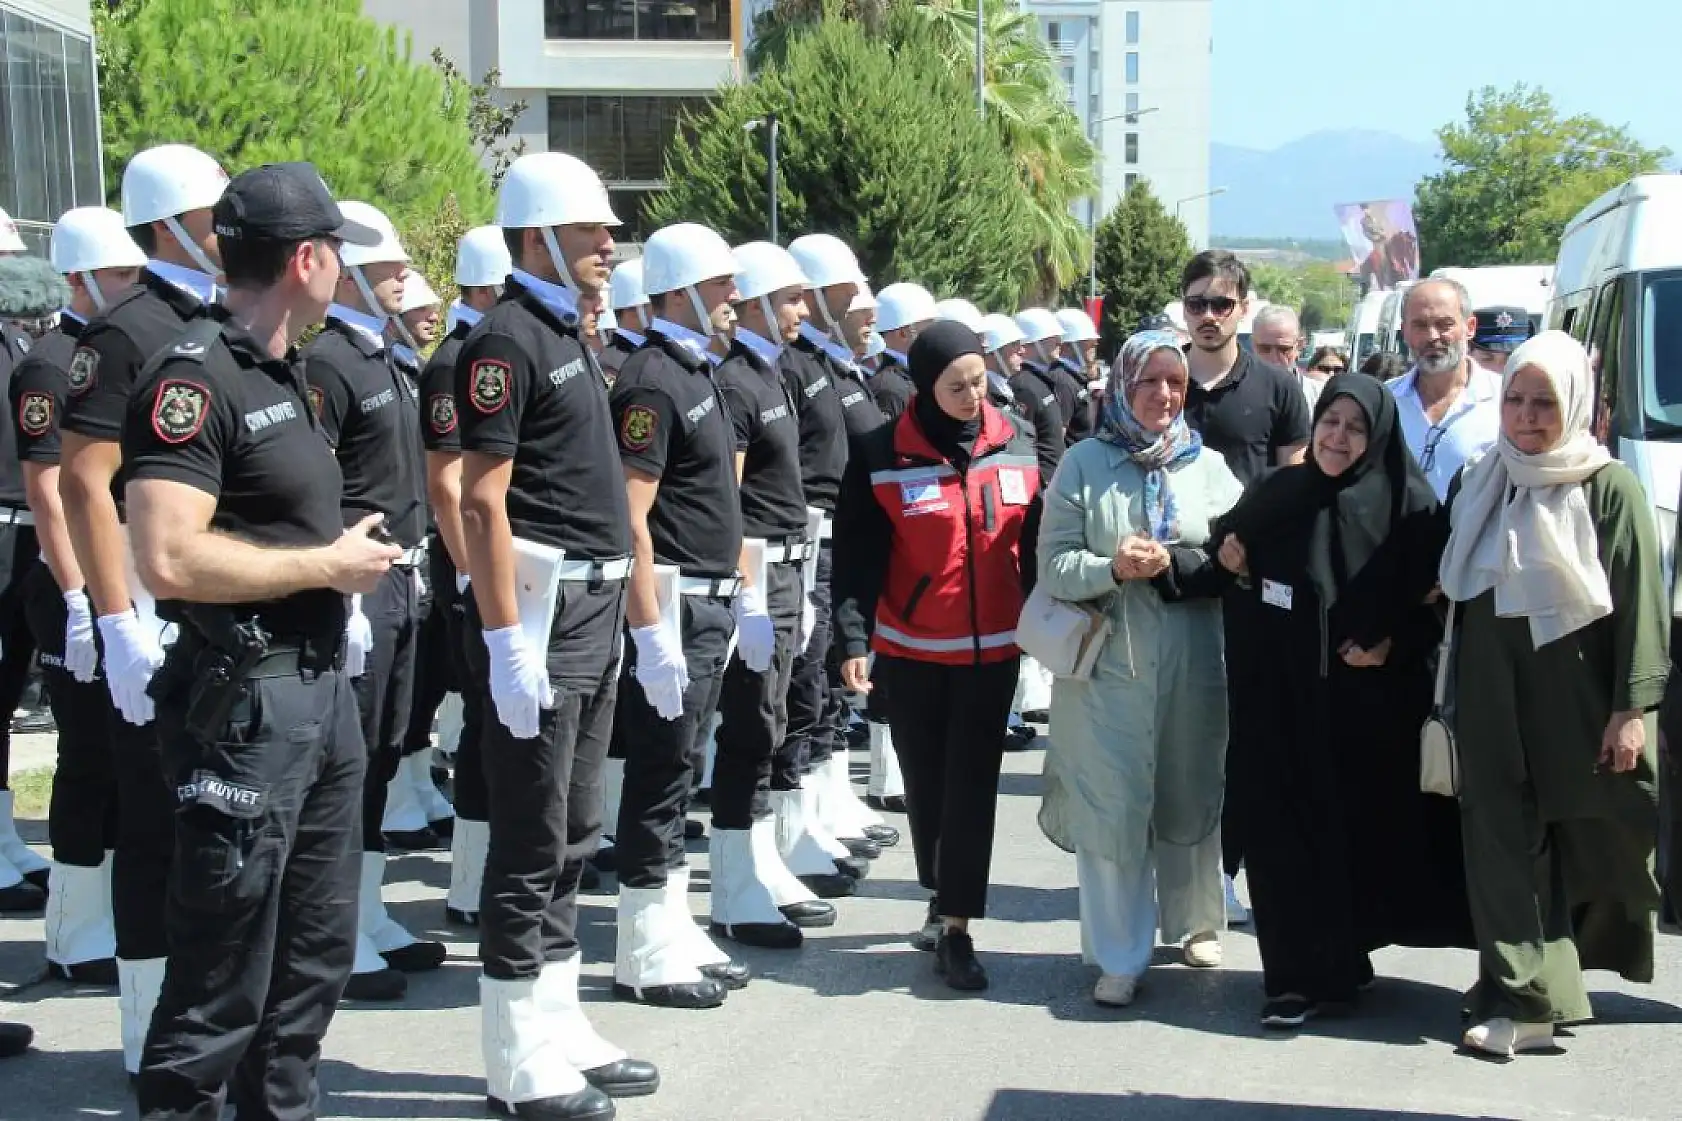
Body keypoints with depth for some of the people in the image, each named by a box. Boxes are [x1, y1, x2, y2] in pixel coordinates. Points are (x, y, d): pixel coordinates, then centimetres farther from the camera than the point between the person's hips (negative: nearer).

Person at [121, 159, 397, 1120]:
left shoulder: (282, 371, 14)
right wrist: (327, 564, -17)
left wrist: (351, 553, 8)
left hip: (320, 687, 10)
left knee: (317, 951, 19)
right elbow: (169, 561, -26)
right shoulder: (197, 377, -16)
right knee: (225, 976, -2)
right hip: (246, 702, -10)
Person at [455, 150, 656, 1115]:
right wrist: (505, 641, -23)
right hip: (539, 612, -9)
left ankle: (560, 1028, 24)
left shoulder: (571, 336, 16)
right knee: (532, 844, -2)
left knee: (573, 837, 15)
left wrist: (611, 609, 19)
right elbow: (484, 503, -18)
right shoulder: (508, 340, -13)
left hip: (593, 609, 9)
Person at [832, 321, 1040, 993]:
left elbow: (1034, 546, 8)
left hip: (992, 651, 1)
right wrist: (853, 640, -16)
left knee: (972, 786, -2)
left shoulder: (1017, 447, 0)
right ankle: (944, 898, 31)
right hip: (910, 651, -1)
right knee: (926, 783, 11)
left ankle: (955, 928, 1)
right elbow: (856, 557, -7)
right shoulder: (883, 455, -8)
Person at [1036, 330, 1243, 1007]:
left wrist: (1172, 565, -15)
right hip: (1107, 667, -2)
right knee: (1111, 805, -2)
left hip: (1193, 667, 2)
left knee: (1190, 798, 12)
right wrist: (1113, 568, -21)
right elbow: (1054, 565, -3)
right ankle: (1118, 957, 7)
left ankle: (1194, 925, 33)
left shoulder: (1210, 467, 7)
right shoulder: (1083, 465, 2)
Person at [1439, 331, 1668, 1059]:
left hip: (1577, 698, -3)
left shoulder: (1608, 488, -5)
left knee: (1586, 846, 6)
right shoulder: (1478, 486, 8)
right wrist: (1453, 699, 10)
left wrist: (1633, 708, -13)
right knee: (1508, 847, -1)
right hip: (1494, 699, 3)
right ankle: (1525, 1000, 1)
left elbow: (1640, 603, -8)